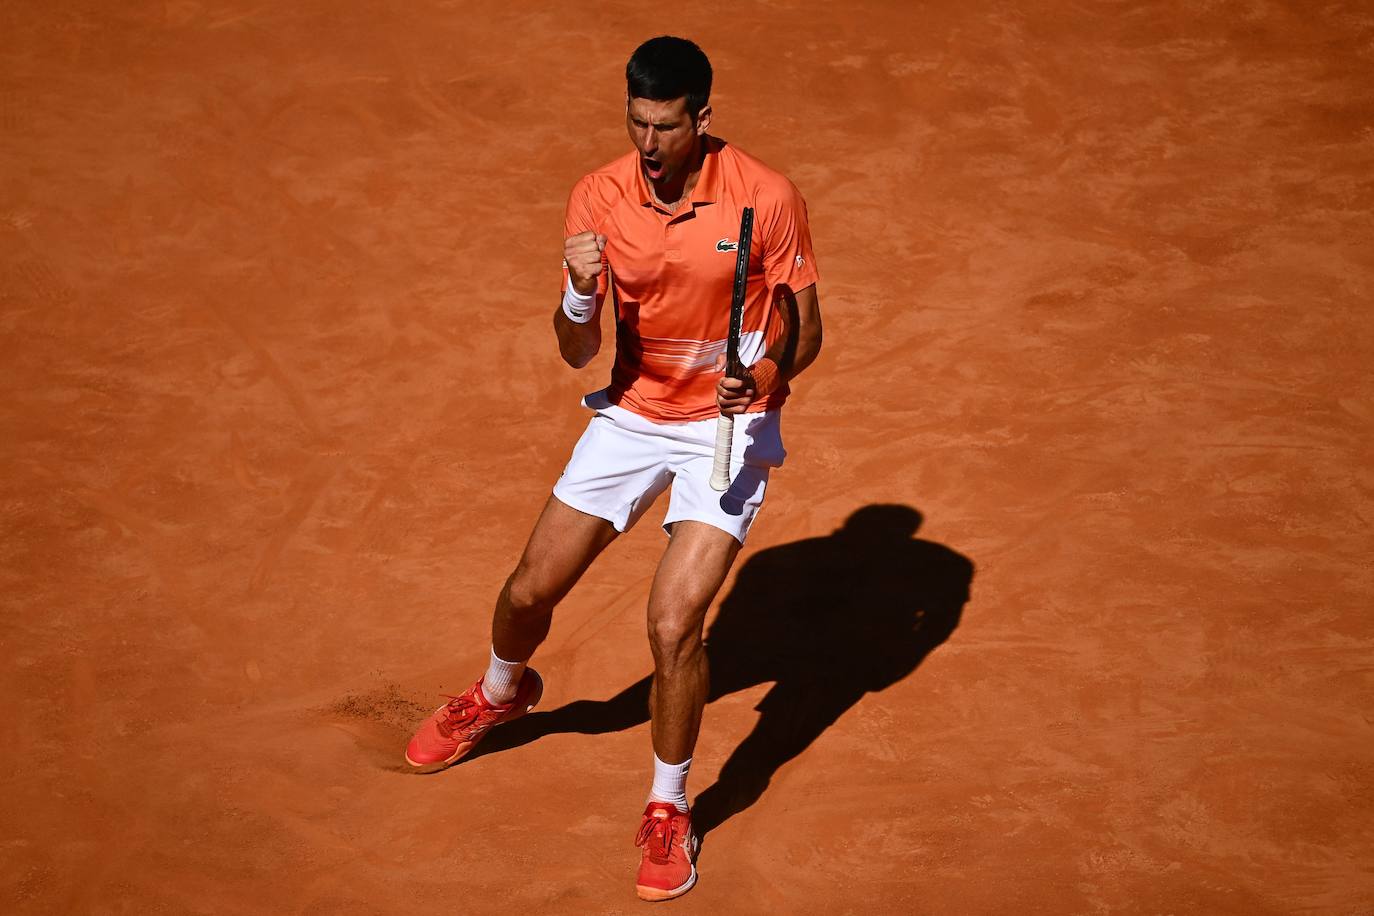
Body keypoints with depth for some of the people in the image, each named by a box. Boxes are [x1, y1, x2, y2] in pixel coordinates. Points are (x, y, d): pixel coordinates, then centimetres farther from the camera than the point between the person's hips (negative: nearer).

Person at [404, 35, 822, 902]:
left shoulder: (766, 197, -18)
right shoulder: (598, 198, -10)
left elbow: (804, 329, -8)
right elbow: (577, 352, -8)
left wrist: (762, 377, -29)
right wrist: (581, 294, -30)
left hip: (729, 429, -3)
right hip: (632, 415, 4)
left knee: (674, 625, -16)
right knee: (530, 590, 10)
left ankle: (669, 812, 7)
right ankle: (499, 694, 47)